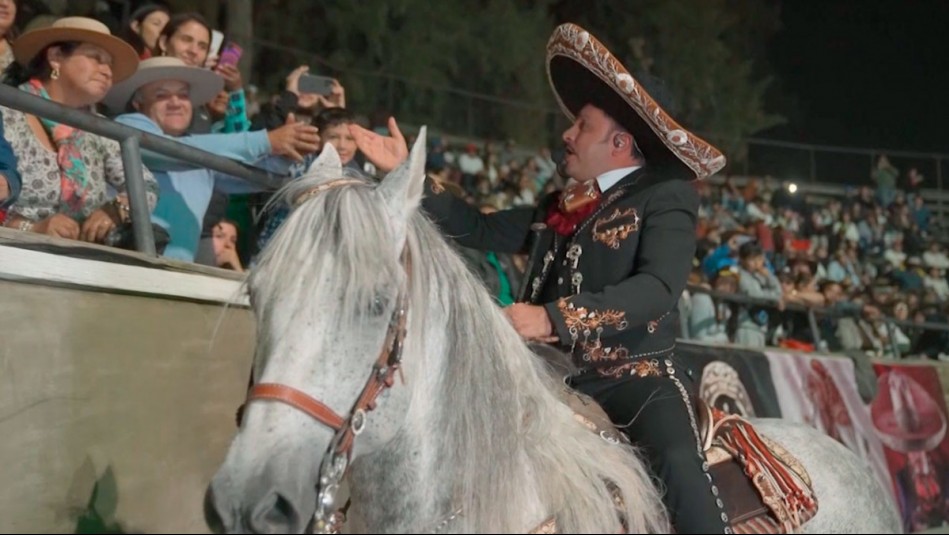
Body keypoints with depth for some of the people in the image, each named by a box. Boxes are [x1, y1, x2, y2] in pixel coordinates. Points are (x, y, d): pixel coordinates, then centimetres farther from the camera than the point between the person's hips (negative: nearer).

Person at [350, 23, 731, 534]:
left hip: (639, 375, -7)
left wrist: (553, 317, -29)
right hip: (560, 378, 7)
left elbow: (657, 288, -19)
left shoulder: (667, 194, -4)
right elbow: (482, 230, 23)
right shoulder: (565, 205, 16)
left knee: (678, 462, -34)